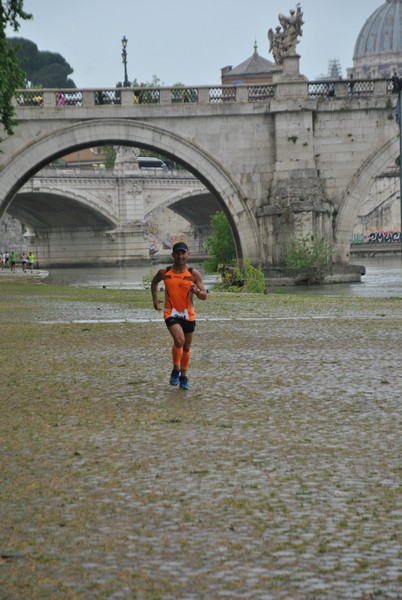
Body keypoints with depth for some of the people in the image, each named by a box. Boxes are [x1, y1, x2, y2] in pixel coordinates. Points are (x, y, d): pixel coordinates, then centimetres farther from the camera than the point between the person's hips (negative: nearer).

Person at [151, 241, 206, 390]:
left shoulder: (194, 274, -5)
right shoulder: (164, 272, -2)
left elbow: (204, 296, -7)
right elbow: (154, 283, 21)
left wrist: (197, 291, -29)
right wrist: (155, 299, 10)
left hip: (188, 314, 2)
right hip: (171, 312, -2)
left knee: (186, 347, 12)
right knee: (179, 341, -24)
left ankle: (183, 376, 31)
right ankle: (176, 370, -1)